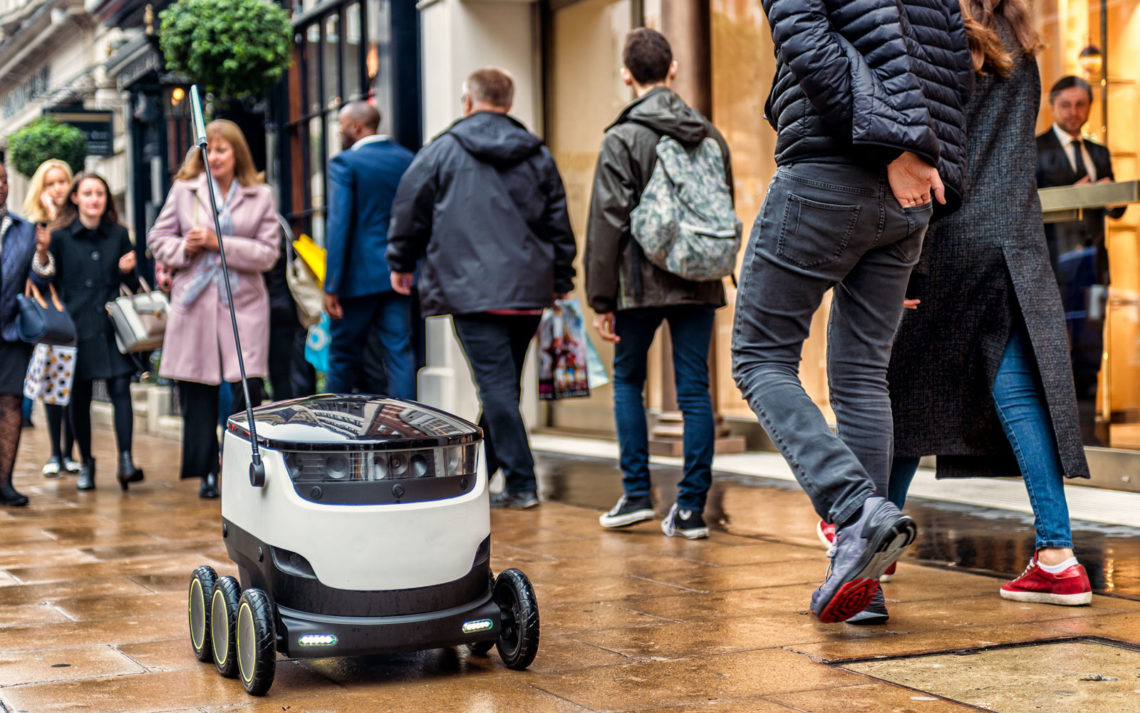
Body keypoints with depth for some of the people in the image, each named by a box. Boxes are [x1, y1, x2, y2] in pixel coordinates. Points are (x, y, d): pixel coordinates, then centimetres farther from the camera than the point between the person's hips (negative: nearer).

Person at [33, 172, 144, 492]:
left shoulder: (118, 235, 8)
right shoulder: (60, 237, 3)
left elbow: (133, 284, 14)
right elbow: (51, 283, 4)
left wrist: (128, 271, -7)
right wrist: (42, 260, -13)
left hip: (112, 327, 1)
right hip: (77, 328, -1)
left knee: (120, 389, -11)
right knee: (79, 397, 4)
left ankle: (125, 461, -14)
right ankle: (86, 463, 18)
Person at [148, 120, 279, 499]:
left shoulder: (260, 196, 4)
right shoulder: (184, 190, 8)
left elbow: (268, 254, -2)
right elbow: (158, 238, 13)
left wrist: (219, 243, -12)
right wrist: (183, 248, -8)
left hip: (243, 304, -1)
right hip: (194, 303, 1)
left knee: (247, 389, -8)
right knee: (197, 393, 4)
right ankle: (207, 473, 15)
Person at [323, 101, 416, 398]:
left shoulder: (345, 163, -8)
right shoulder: (407, 160, 9)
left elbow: (339, 225, -14)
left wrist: (331, 286, -14)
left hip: (359, 277, -4)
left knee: (343, 357, 7)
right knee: (399, 353, 4)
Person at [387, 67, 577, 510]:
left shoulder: (444, 150, 1)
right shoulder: (538, 155, 12)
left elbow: (410, 206, 6)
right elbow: (558, 221, 15)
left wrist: (401, 262, 20)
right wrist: (561, 279, 22)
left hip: (473, 288, -5)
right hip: (529, 290, 5)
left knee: (496, 385, -7)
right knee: (503, 384, 15)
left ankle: (522, 484, -13)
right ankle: (477, 472, 26)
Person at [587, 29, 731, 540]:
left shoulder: (622, 139, -6)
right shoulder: (710, 136, 9)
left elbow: (608, 223, -9)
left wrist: (601, 299, -6)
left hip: (643, 282, -3)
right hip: (700, 282, 3)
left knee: (628, 380, 14)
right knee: (695, 390, 4)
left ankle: (637, 493, 10)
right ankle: (691, 508, 3)